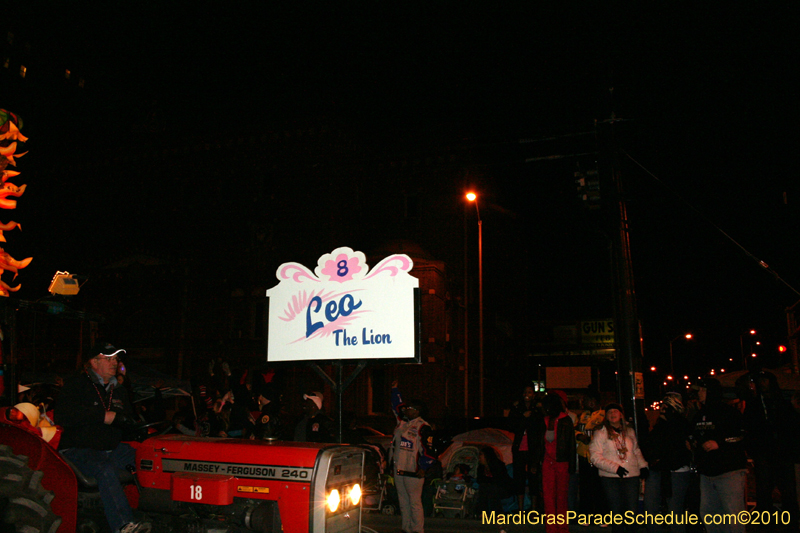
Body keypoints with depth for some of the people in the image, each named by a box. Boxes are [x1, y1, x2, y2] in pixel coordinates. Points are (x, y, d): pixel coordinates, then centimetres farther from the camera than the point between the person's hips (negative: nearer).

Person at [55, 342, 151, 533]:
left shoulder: (118, 391, 20)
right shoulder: (76, 385, 0)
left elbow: (130, 422, 26)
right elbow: (63, 416, -15)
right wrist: (102, 416, -18)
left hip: (112, 448, 7)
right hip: (78, 450, -6)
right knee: (105, 469, -37)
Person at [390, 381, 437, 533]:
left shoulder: (423, 427, -8)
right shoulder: (402, 422, 12)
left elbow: (428, 450, -10)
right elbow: (397, 405, 26)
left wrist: (424, 468, -14)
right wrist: (394, 389, 26)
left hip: (413, 471, -8)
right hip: (398, 469, 8)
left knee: (415, 502, -5)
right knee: (403, 501, 13)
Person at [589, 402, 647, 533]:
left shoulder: (629, 432, 15)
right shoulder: (600, 433, 1)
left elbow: (637, 451, 26)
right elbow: (595, 457, -6)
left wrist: (643, 465, 8)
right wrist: (615, 468, -15)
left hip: (632, 476, 3)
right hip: (610, 478, -3)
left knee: (632, 511, 3)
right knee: (617, 513, -1)